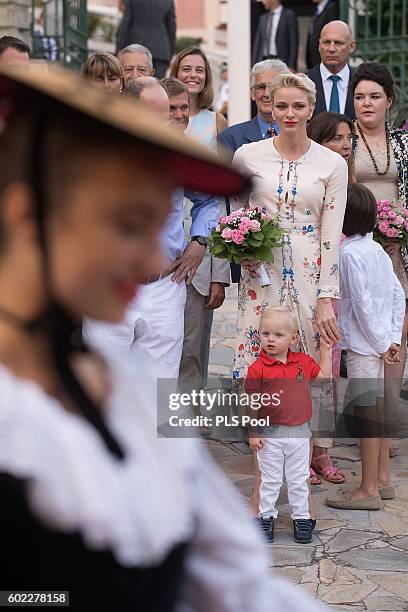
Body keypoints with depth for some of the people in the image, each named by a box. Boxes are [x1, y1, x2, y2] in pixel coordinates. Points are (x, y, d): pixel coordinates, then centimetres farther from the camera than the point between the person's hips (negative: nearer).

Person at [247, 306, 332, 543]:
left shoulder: (303, 361, 2)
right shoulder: (258, 368, -10)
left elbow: (324, 374, 17)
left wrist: (326, 349, 11)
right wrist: (253, 432, -9)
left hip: (299, 432, 3)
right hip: (270, 434, -3)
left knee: (299, 479, 13)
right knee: (270, 479, 9)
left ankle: (302, 517, 23)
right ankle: (267, 517, 21)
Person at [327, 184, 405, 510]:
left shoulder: (350, 254, -15)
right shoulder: (377, 250, 10)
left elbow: (361, 304, -18)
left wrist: (381, 343, -12)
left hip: (364, 345, -9)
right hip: (380, 343, 9)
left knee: (366, 413, -4)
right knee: (379, 409, 15)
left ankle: (368, 489, 2)